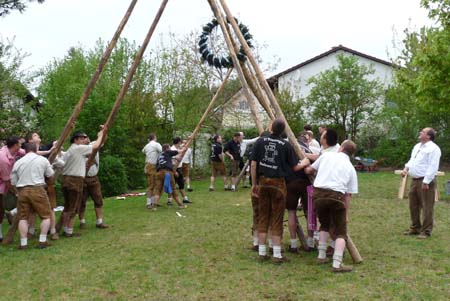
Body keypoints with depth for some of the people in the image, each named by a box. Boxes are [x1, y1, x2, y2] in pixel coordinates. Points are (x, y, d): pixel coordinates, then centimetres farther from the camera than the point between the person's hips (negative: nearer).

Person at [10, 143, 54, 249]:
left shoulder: (18, 162, 10)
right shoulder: (42, 159, 1)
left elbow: (13, 181, 11)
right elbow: (50, 174, 11)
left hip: (22, 191, 4)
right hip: (38, 189, -3)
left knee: (23, 217, 12)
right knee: (46, 215, 8)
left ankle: (23, 243, 9)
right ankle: (42, 241, 2)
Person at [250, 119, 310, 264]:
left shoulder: (260, 141, 2)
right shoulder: (286, 145, -5)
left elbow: (254, 164, 1)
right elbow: (294, 167, 2)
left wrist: (254, 184, 10)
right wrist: (304, 163, 22)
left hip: (263, 182, 3)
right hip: (278, 183, -3)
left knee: (263, 217, 10)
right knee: (277, 219, 3)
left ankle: (262, 252, 14)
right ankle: (277, 255, 5)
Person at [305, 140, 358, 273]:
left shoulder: (327, 155, 15)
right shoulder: (351, 168, 16)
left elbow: (310, 170, 23)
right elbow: (348, 194, 12)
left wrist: (306, 168, 46)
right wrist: (346, 213, 19)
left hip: (318, 193, 2)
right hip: (336, 196, -2)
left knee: (325, 225, 25)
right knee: (340, 231, 8)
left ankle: (321, 256, 27)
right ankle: (337, 264, -3)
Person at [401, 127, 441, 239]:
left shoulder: (433, 148, -12)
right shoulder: (417, 146, 16)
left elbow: (433, 167, -17)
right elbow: (412, 160, 23)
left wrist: (426, 182, -21)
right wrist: (406, 169, 3)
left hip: (425, 181, -9)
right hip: (414, 180, 9)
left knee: (427, 207, -1)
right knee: (413, 205, 15)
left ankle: (426, 231, 7)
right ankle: (415, 228, 28)